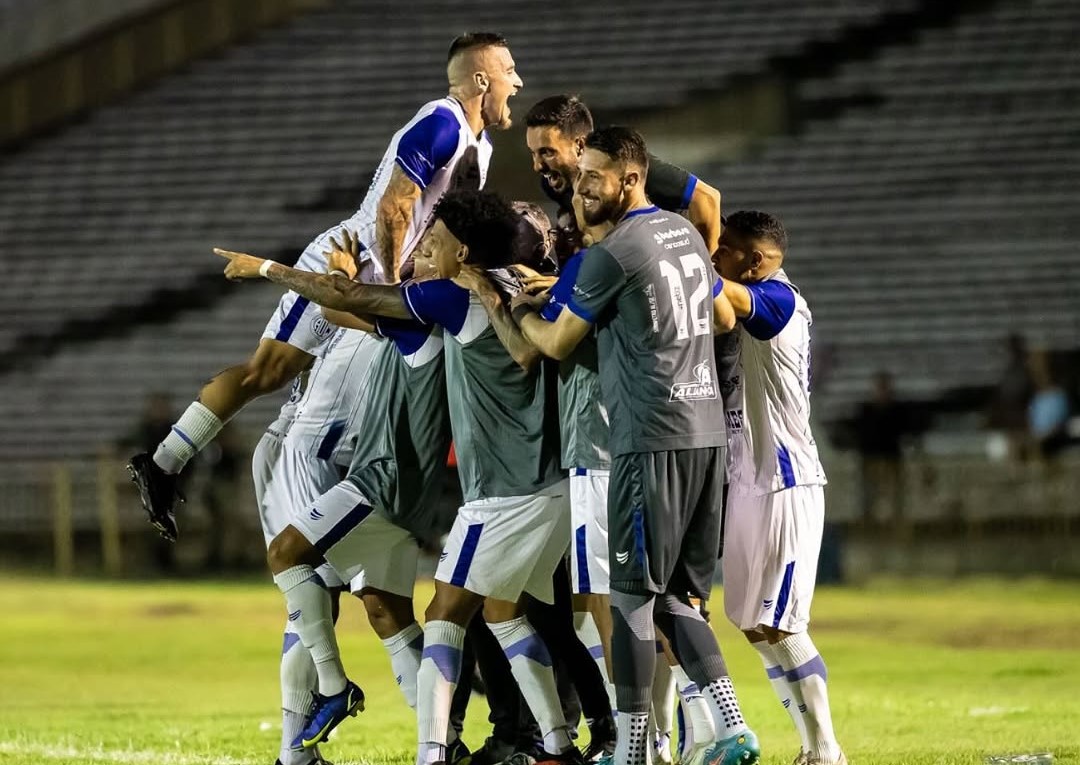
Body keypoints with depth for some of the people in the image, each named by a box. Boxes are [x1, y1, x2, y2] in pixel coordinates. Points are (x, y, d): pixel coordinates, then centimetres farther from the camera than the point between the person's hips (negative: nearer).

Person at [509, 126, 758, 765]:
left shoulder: (613, 254, -11)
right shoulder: (685, 234, 13)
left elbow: (557, 344, 0)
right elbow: (725, 317, 28)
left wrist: (522, 310, 20)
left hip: (653, 442, -8)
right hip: (708, 432, 8)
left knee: (632, 599, -3)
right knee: (676, 599, 11)